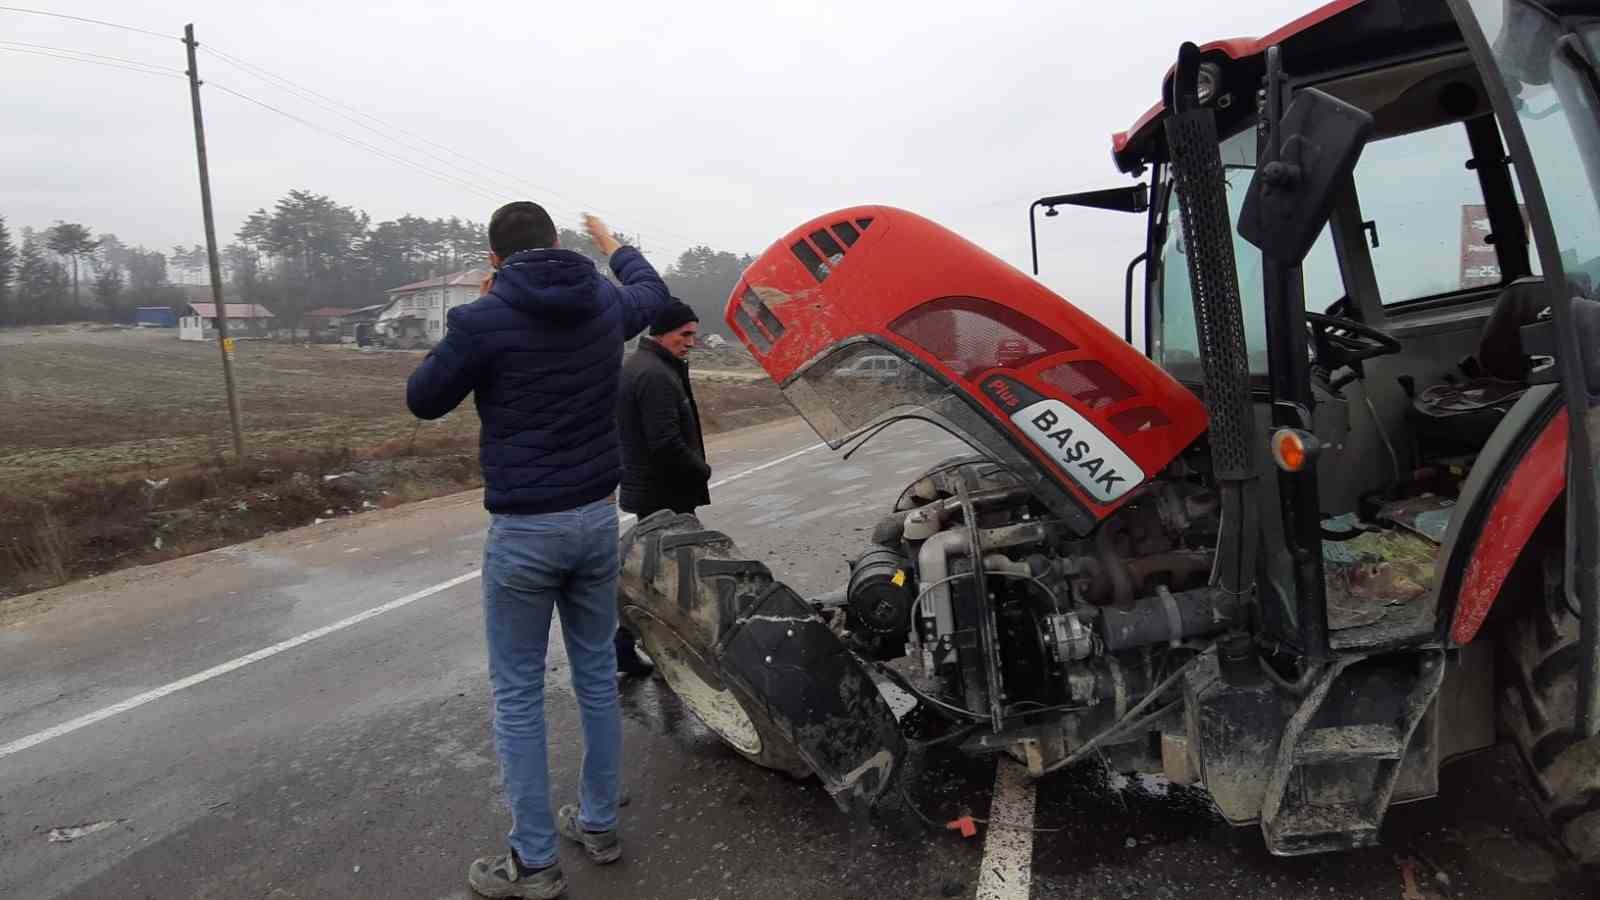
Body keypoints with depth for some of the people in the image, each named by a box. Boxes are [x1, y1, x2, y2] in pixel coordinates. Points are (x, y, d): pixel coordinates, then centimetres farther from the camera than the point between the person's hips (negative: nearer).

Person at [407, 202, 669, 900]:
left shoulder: (484, 319, -15)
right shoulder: (604, 302, 1)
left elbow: (422, 400, 0)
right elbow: (653, 292, 25)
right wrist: (615, 249, 43)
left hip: (524, 528, -5)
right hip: (598, 516, 5)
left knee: (517, 693, 7)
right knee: (597, 673, 17)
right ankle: (599, 824, 30)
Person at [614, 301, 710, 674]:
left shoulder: (634, 365, 14)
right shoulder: (656, 375, -20)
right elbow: (667, 443, -26)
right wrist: (702, 471, -13)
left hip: (643, 490, 10)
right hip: (665, 495, -10)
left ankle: (625, 648, 22)